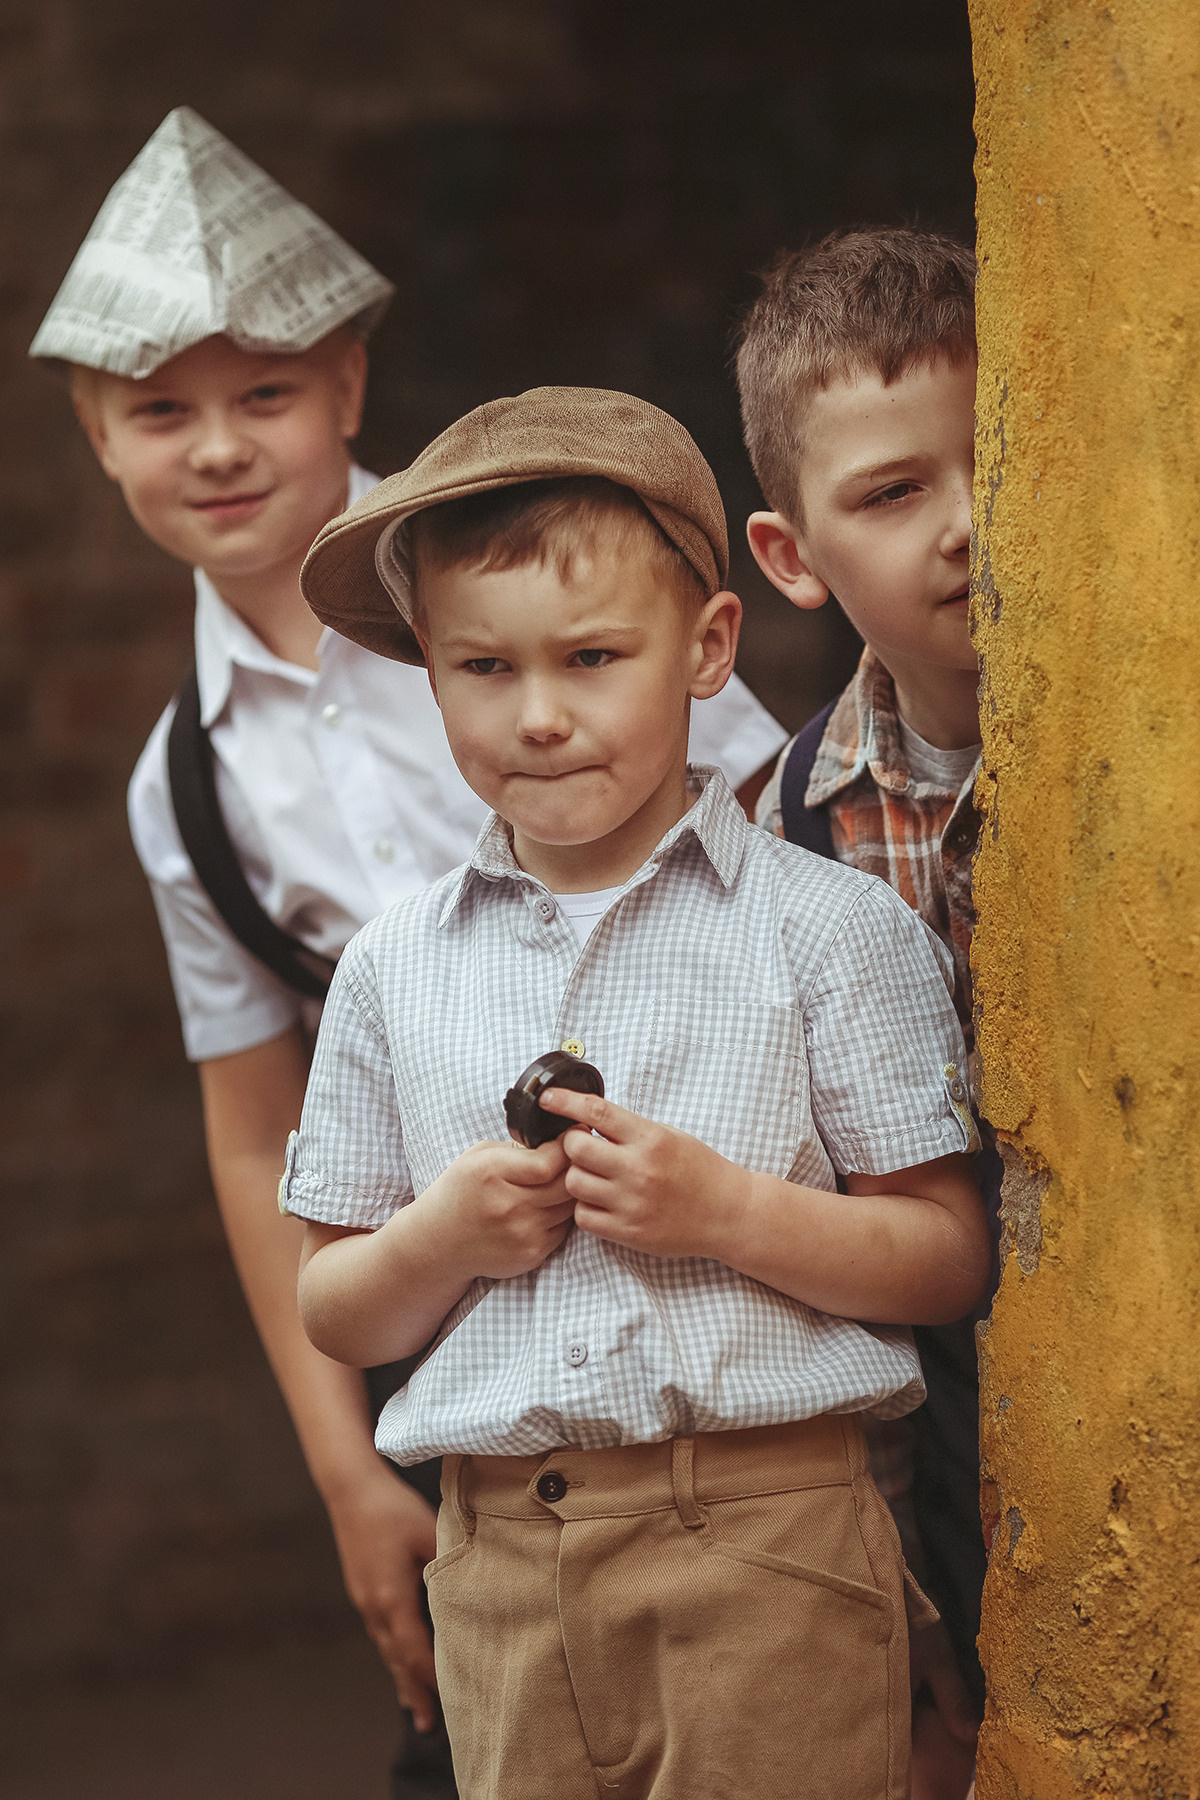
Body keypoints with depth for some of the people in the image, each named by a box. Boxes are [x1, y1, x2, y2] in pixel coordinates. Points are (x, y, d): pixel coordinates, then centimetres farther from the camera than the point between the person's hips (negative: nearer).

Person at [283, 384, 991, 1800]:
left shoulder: (828, 927, 0)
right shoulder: (393, 970, 9)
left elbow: (952, 1258, -2)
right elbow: (333, 1317, 13)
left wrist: (726, 1213, -16)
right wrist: (437, 1242, -8)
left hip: (769, 1537, -3)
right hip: (504, 1560, 3)